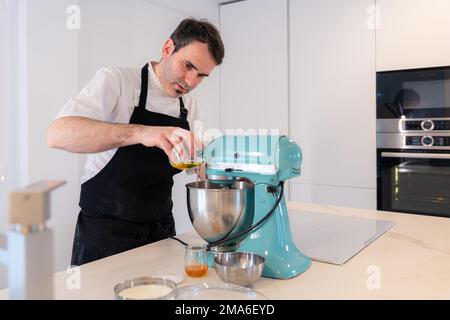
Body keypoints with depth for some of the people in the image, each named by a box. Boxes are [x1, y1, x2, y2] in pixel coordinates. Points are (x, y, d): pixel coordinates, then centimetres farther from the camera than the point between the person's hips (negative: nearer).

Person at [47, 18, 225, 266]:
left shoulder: (190, 106, 5)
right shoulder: (116, 80, -13)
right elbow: (58, 134, -29)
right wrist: (140, 132, -42)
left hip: (161, 231, 6)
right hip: (105, 231, -5)